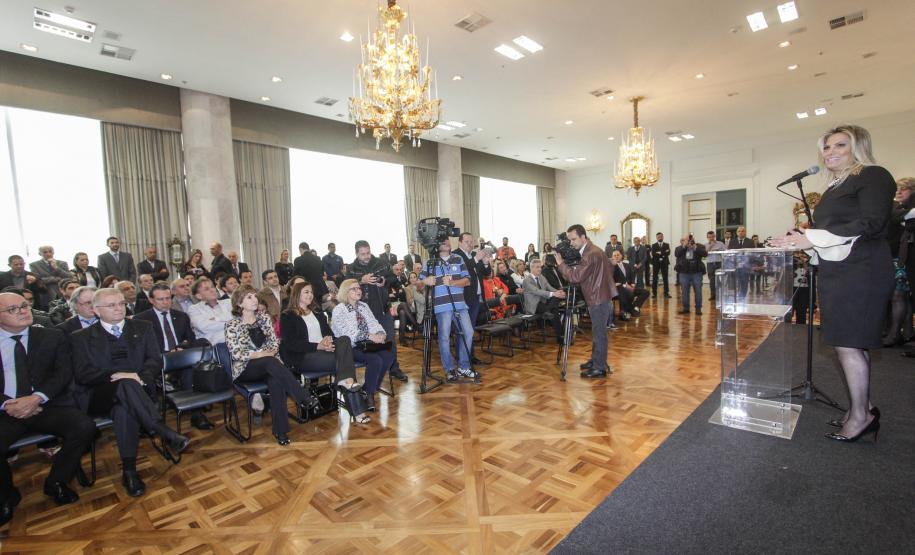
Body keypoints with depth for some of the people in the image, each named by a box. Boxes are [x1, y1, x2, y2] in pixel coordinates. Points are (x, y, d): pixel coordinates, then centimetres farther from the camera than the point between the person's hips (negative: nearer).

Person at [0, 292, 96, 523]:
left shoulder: (53, 337, 9)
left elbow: (64, 373, 1)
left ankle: (56, 482, 2)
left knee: (85, 427, -25)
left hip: (48, 406, 1)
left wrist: (36, 398, -16)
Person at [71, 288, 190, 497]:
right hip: (98, 395, -1)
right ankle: (167, 434, -40)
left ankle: (129, 470, -29)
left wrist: (140, 377, -14)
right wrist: (114, 376, -17)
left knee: (124, 408, -36)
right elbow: (82, 374, 0)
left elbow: (155, 360, 6)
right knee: (126, 385, -37)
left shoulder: (142, 328, 14)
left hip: (137, 388, 1)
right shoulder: (81, 337, 11)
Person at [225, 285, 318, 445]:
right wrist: (260, 354, -19)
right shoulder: (232, 325, 1)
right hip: (245, 368, -3)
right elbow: (236, 353, -8)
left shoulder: (264, 319, 12)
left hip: (269, 365, 3)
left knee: (276, 382, -33)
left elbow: (274, 343, 8)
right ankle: (304, 399, -40)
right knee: (271, 361, -36)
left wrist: (271, 352, -14)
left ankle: (280, 430, -30)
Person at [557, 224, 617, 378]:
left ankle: (600, 368, 6)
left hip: (599, 299, -10)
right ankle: (595, 360, 29)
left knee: (599, 333, -2)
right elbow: (610, 267, 20)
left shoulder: (591, 254, -21)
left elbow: (575, 276, -25)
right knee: (597, 332, 18)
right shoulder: (592, 250, 11)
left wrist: (561, 263, -15)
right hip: (599, 297, 10)